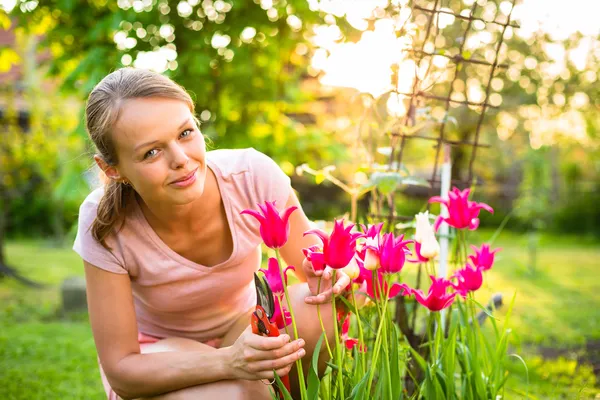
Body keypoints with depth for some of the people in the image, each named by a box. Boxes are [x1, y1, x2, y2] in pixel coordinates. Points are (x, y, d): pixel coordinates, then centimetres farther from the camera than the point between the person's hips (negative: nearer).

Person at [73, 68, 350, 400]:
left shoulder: (254, 176, -25)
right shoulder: (104, 224, -28)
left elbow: (316, 271, -10)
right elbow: (121, 371, -24)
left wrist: (331, 276, -37)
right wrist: (228, 362, -42)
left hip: (240, 331, 2)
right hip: (150, 356, -2)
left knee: (321, 308, -28)